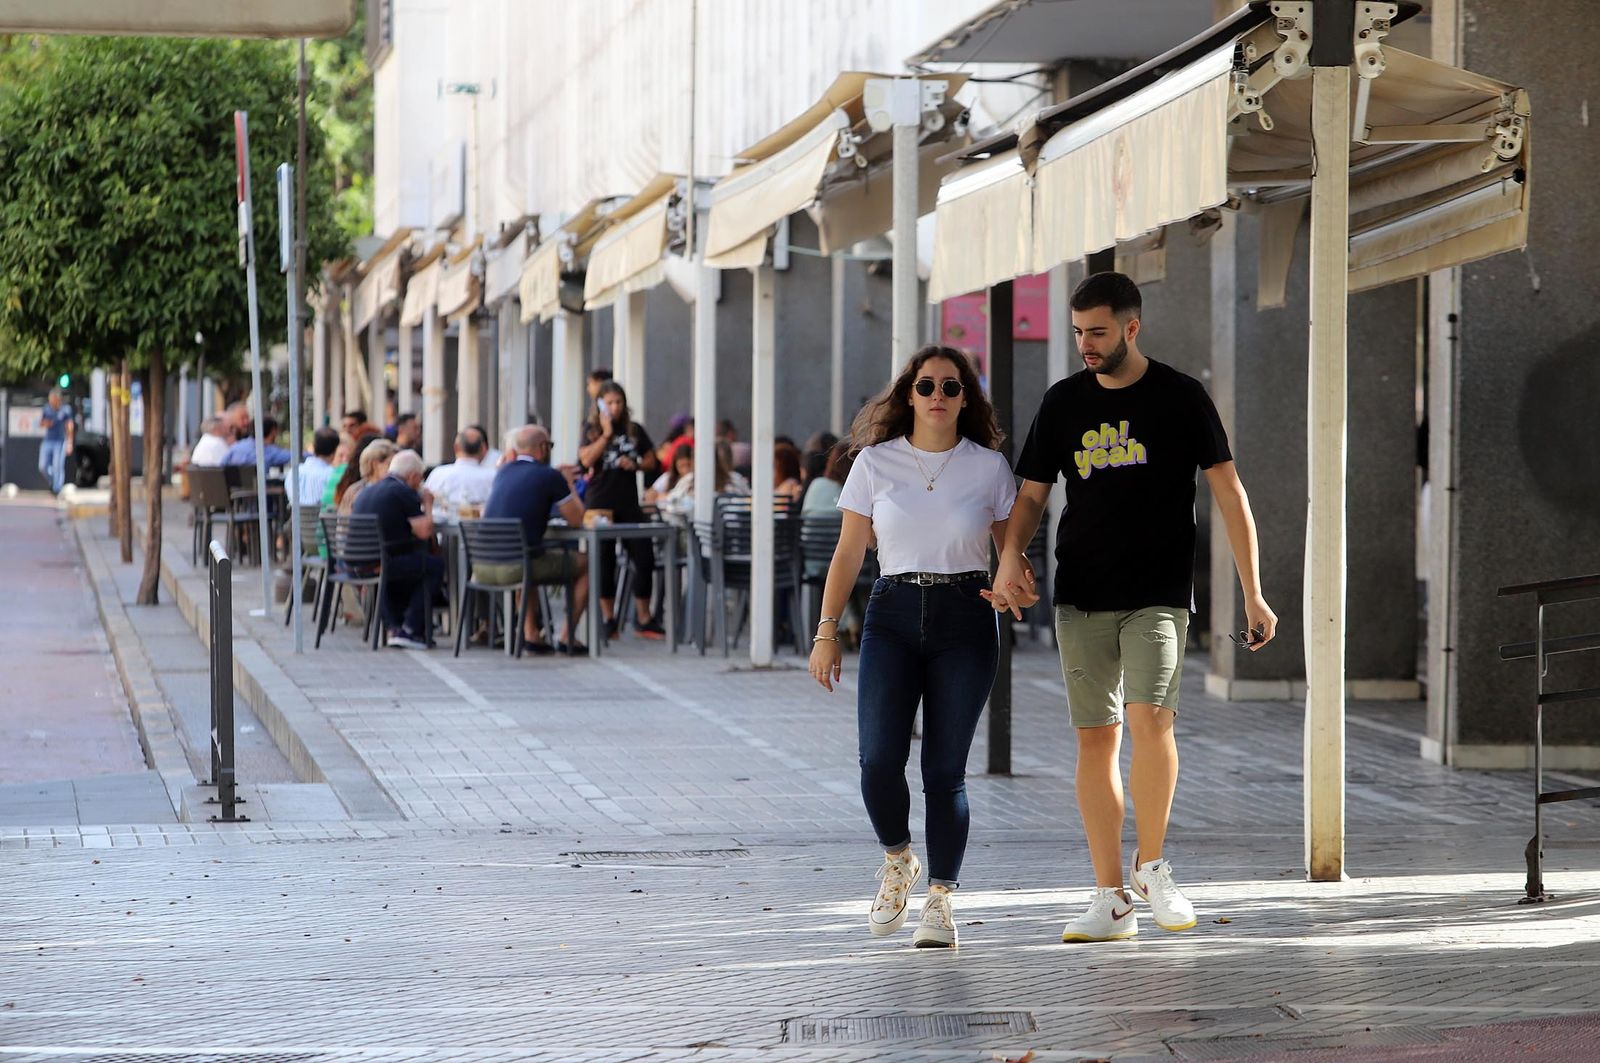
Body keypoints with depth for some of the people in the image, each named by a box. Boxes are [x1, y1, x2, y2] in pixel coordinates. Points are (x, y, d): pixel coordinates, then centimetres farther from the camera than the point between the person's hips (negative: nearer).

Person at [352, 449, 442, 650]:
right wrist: (427, 505, 8)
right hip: (386, 563, -8)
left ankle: (393, 627, 24)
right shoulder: (404, 492, -6)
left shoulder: (367, 492, 19)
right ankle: (410, 630, 5)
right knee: (435, 566, 10)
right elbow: (424, 531, -10)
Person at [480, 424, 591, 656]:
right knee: (585, 566, 14)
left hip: (483, 569, 7)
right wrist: (569, 485, 20)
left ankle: (530, 634, 30)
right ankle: (568, 639, 13)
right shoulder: (550, 476, -5)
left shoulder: (503, 472, 15)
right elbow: (576, 519, 2)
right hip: (516, 567, -7)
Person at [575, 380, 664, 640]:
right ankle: (608, 620, 10)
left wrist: (635, 464, -6)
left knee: (645, 558, -5)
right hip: (600, 504, -2)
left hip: (629, 504, 2)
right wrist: (606, 433, -15)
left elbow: (651, 462, 14)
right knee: (605, 562, 1)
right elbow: (586, 459, -14)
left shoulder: (635, 431, 9)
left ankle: (643, 619, 6)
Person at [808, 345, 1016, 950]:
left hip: (965, 617, -1)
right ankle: (897, 862, 16)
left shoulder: (988, 467, 4)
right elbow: (848, 554, 8)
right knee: (879, 760, -12)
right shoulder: (876, 462, 5)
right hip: (894, 615, 1)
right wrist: (826, 632, 1)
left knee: (945, 769, -3)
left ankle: (939, 902, 6)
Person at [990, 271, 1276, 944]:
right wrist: (1011, 558, -5)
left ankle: (1152, 864, -1)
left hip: (1159, 593, -3)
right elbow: (1031, 493, 15)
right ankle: (1111, 899, 7)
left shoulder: (1180, 398, 0)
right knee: (1096, 737, 1)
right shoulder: (1063, 402, 9)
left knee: (1149, 715, -21)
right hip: (1081, 598, 3)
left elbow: (1228, 491, 1)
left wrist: (1253, 593, -3)